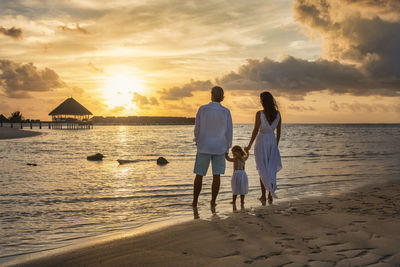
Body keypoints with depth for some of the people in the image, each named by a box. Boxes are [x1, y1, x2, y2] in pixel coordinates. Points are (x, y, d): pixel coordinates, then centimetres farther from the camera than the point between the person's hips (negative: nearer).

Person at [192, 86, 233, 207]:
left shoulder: (202, 109, -8)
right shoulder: (226, 112, -6)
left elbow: (197, 129, -2)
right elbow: (229, 132, -2)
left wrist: (197, 142, 16)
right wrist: (228, 147, 11)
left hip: (204, 147, 0)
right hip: (219, 148, 1)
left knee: (199, 175, 8)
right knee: (216, 175, 7)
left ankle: (195, 201, 11)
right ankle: (213, 201, 9)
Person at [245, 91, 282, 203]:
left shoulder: (259, 114, -15)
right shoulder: (278, 114, -2)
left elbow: (255, 131, -15)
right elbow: (278, 132, 4)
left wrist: (249, 146, -8)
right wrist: (276, 145, 15)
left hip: (261, 142, -3)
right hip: (272, 141, 3)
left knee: (262, 170, 7)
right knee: (271, 169, 10)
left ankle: (263, 196, 9)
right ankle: (270, 195, 11)